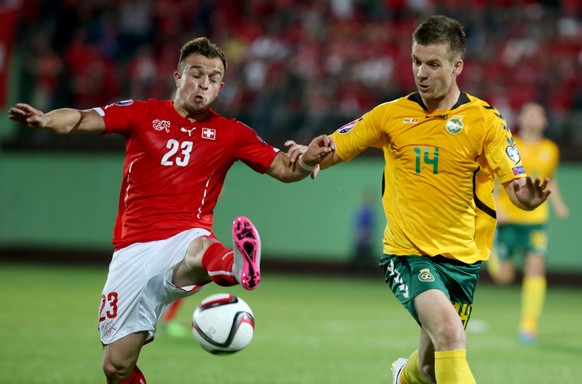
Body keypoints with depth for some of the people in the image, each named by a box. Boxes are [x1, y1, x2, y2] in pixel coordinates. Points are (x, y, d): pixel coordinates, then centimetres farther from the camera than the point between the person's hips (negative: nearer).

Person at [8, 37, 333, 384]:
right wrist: (44, 119, -26)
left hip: (185, 237, -2)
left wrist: (309, 159, -16)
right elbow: (81, 120, -4)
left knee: (200, 251, -42)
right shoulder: (143, 114, 8)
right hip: (135, 248, 2)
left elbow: (283, 169, 8)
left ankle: (238, 268, -77)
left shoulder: (230, 134, 11)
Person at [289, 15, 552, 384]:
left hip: (461, 258, 2)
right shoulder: (391, 115, -1)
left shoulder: (485, 121, -5)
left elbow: (516, 184, -11)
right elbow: (333, 151, 6)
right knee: (449, 333, -28)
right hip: (407, 254, -1)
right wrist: (310, 156, -17)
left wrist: (528, 196, -35)